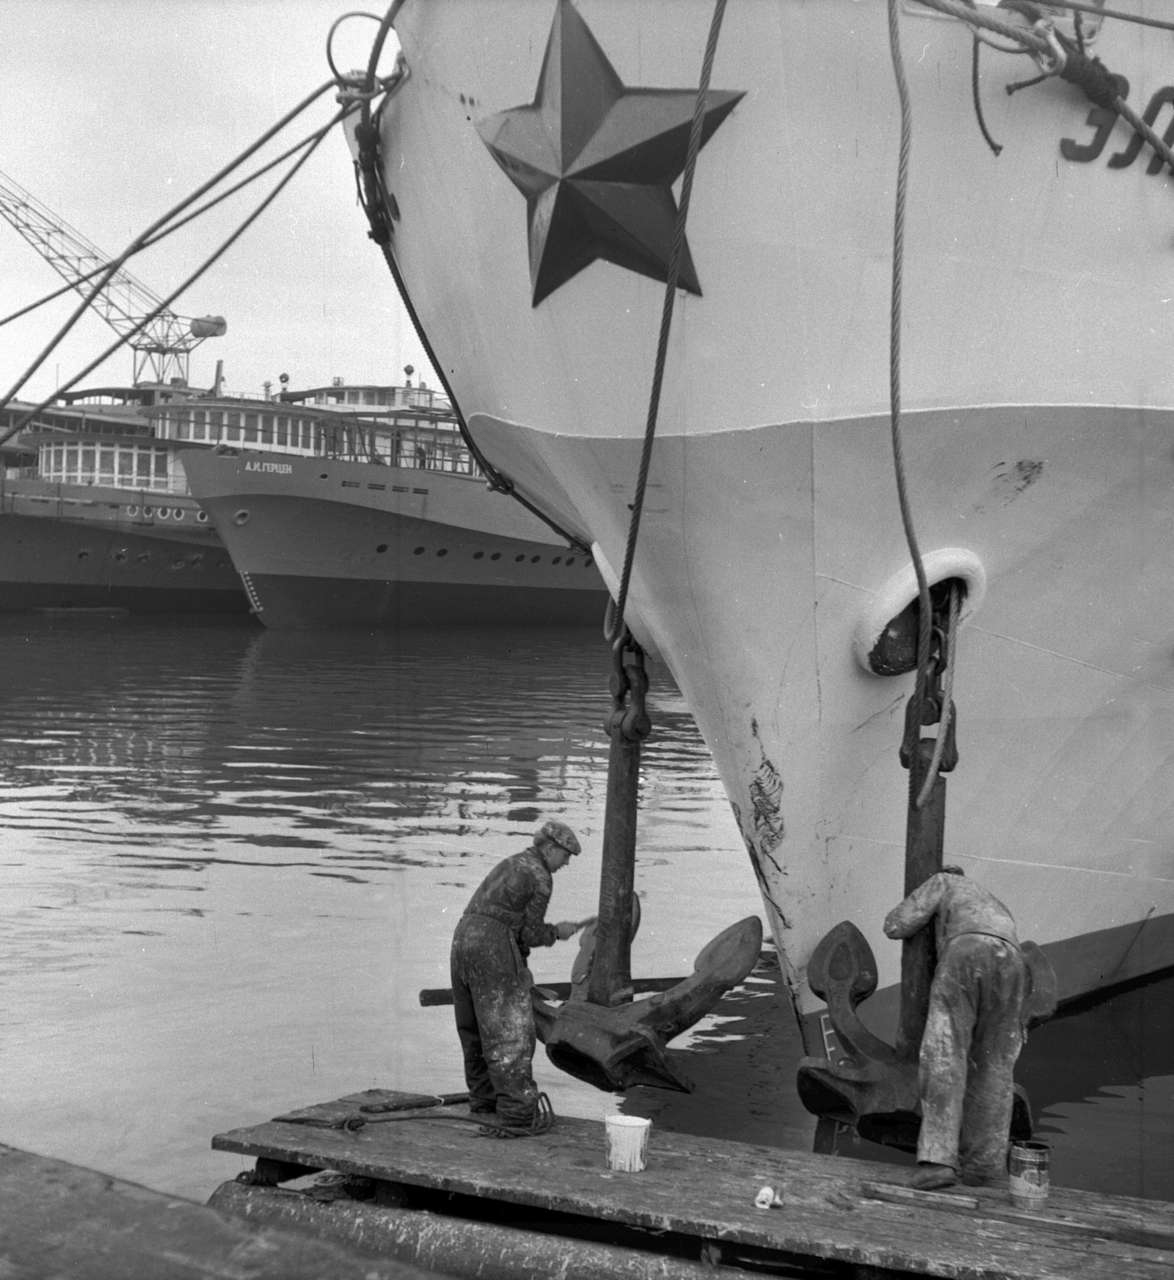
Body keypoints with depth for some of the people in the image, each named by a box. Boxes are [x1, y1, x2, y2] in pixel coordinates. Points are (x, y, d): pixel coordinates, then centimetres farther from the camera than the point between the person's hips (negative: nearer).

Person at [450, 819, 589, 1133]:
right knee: (509, 1031, -7)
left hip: (463, 940, 9)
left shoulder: (509, 866, 24)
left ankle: (483, 1100, 25)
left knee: (476, 1028, 17)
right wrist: (556, 933, 14)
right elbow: (530, 933, -3)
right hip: (494, 951, -9)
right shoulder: (540, 878, -4)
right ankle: (518, 1110, -9)